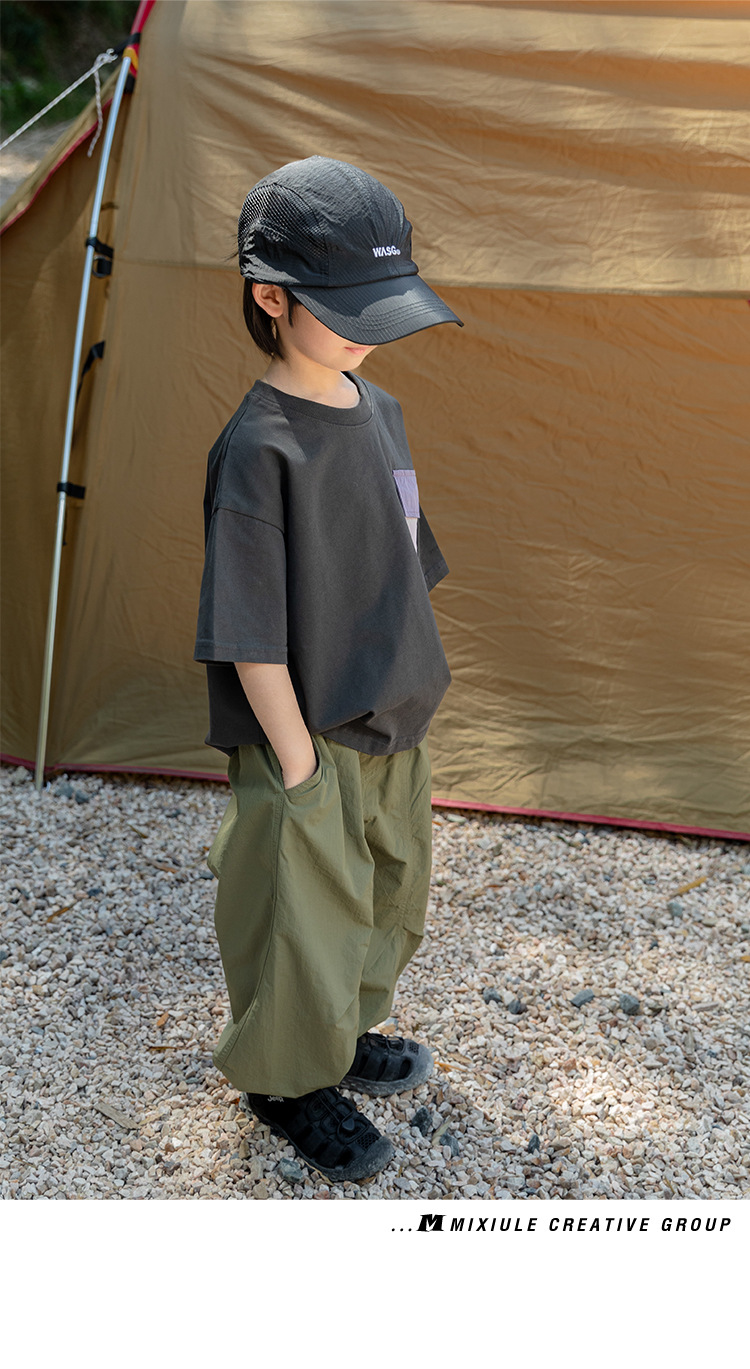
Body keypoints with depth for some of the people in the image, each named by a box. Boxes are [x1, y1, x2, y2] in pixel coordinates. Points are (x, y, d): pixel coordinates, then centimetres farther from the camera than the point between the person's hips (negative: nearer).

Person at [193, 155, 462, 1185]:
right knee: (307, 916, 9)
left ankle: (347, 1034, 47)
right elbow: (253, 636, -21)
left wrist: (409, 700, 15)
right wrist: (299, 765, -17)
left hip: (394, 727, 8)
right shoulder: (261, 450, -23)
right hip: (312, 748, -8)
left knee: (391, 898, 22)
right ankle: (289, 1081, 33)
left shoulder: (379, 412, 3)